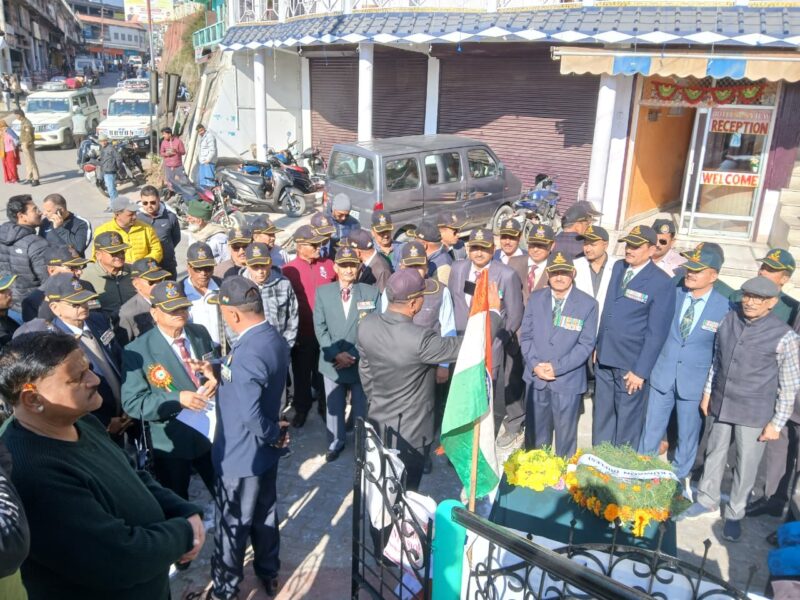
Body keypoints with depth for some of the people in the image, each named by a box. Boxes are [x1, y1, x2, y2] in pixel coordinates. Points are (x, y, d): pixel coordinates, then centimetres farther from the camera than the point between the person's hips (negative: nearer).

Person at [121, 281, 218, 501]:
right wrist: (177, 399, -30)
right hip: (172, 442, -3)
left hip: (211, 431, 4)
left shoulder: (200, 333, -2)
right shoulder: (138, 351, -17)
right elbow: (132, 403, -18)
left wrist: (215, 377, -18)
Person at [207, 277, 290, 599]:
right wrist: (227, 383, -2)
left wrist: (275, 435, -17)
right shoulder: (274, 338, -4)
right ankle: (268, 573, 43)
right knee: (265, 514, 24)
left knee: (232, 524, 13)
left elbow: (250, 416, -33)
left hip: (241, 455, -8)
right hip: (263, 451, 8)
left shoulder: (248, 353, -32)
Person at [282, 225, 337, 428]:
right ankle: (302, 408, 32)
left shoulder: (328, 264, 0)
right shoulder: (288, 270, -10)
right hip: (303, 333, -2)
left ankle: (325, 403, 36)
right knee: (302, 373, 14)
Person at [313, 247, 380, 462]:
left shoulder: (371, 292, -4)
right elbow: (320, 327, -3)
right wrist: (336, 354, -14)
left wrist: (353, 355, -12)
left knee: (361, 407, 12)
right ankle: (336, 441, 34)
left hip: (361, 362, -1)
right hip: (332, 362, 1)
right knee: (334, 406, 14)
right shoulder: (323, 292, 1)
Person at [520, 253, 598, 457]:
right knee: (535, 432, 14)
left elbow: (586, 344, -9)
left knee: (565, 434, 11)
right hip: (536, 377, 3)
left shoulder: (588, 304, -7)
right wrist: (535, 365, -11)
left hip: (567, 380, -2)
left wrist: (557, 367, -17)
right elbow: (526, 335, 4)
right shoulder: (535, 298, 3)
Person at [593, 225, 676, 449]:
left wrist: (641, 371, -14)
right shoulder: (618, 267, 6)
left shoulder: (661, 283, -14)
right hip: (604, 358, 6)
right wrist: (597, 347, 13)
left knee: (627, 422, 8)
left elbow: (656, 333, -13)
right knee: (602, 416, 16)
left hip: (631, 364, -6)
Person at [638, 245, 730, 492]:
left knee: (687, 436, 15)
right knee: (651, 430, 13)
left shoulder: (725, 307, -10)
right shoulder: (673, 293, -4)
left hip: (695, 381, -2)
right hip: (662, 375, 2)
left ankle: (679, 479, 35)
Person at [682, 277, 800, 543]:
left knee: (746, 463, 9)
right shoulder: (727, 320, -4)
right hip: (721, 403, 4)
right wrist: (707, 392, 13)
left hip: (753, 412, -4)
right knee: (715, 453, 18)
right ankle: (707, 499, 39)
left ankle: (734, 513, 30)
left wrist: (777, 423, -8)